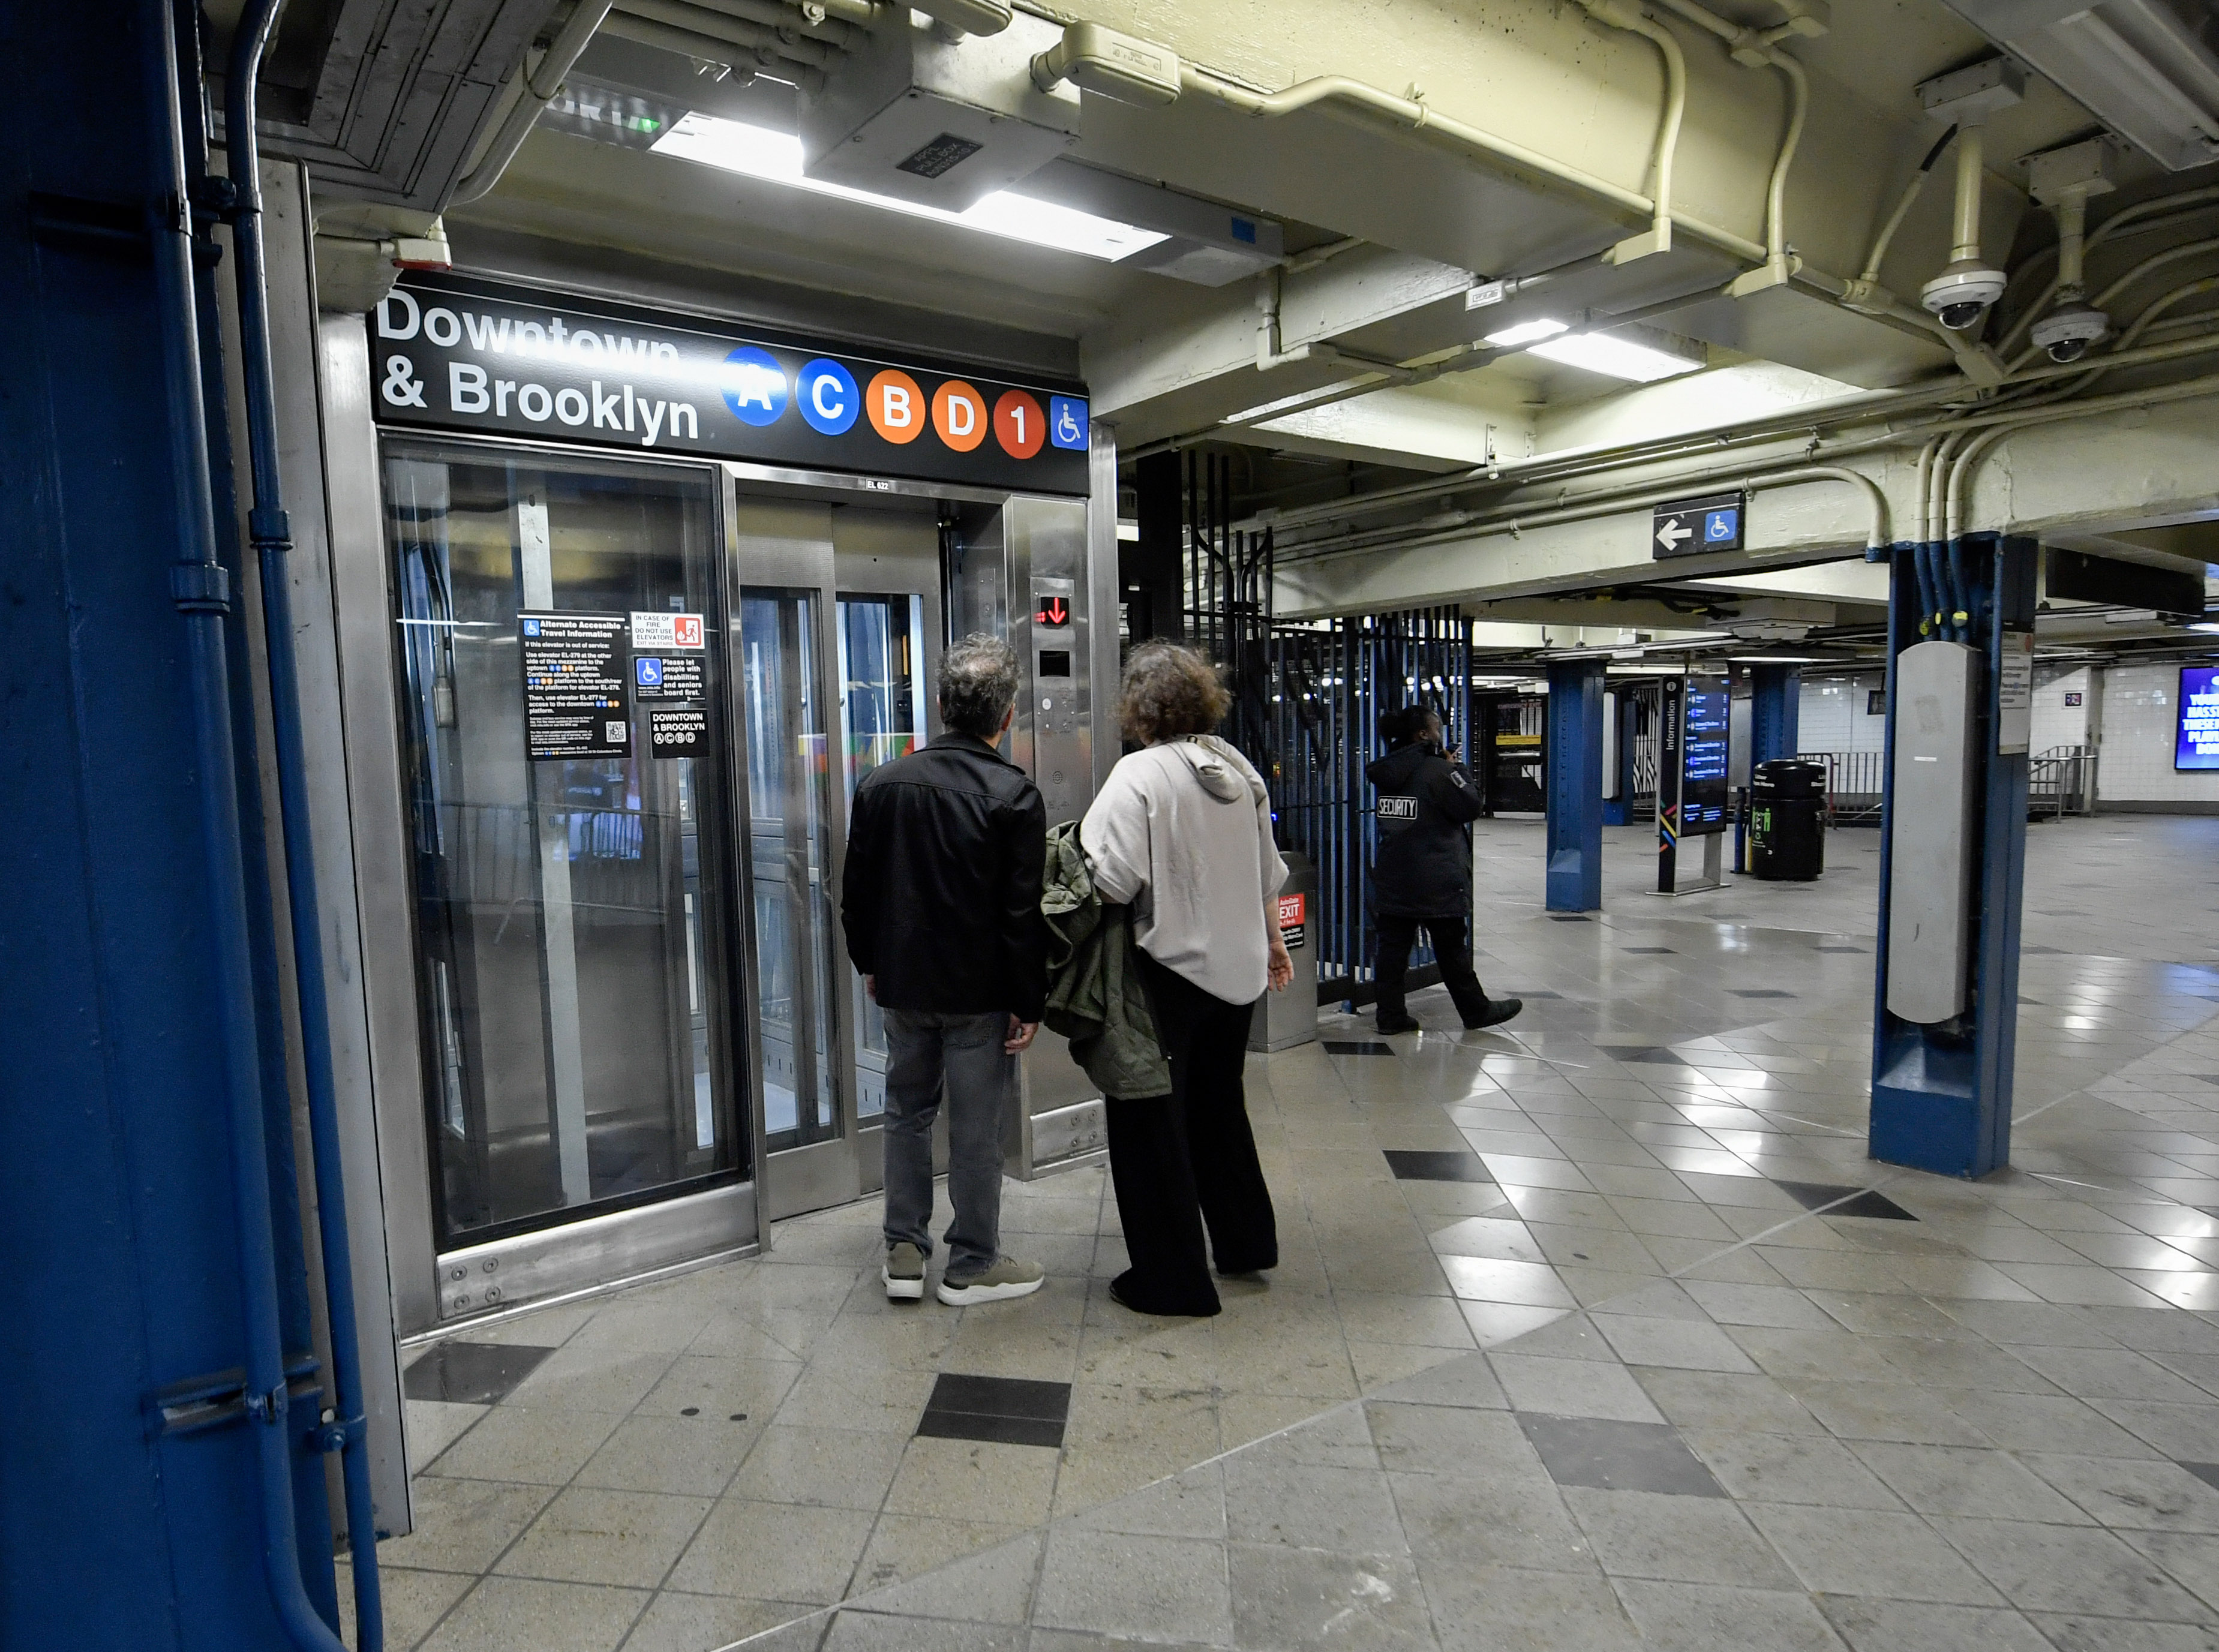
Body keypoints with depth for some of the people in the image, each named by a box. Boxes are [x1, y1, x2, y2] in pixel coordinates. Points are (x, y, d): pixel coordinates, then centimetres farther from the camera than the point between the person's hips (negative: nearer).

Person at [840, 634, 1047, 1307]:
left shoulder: (882, 783, 1)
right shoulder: (1014, 795, -15)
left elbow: (857, 890, 8)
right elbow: (1023, 912, -15)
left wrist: (871, 962, 20)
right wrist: (1029, 1003, -7)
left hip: (902, 982, 5)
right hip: (980, 991, -4)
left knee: (907, 1113, 18)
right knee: (977, 1129, 7)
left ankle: (904, 1251, 26)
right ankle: (972, 1265, 20)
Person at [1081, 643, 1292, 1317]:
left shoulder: (1139, 773, -16)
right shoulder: (1238, 768, 5)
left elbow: (1114, 879, -25)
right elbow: (1268, 872, 14)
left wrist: (1080, 848, -5)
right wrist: (1271, 940, 27)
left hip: (1170, 971, -7)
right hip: (1236, 966, 8)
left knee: (1149, 1120, 6)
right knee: (1220, 1106, 23)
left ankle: (1172, 1278, 15)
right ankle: (1245, 1244, 37)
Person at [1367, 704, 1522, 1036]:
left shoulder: (1387, 771, 7)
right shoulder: (1437, 770, -15)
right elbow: (1471, 807, -9)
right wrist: (1457, 769, 2)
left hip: (1392, 880, 6)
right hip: (1437, 884, -6)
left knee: (1393, 946, 6)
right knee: (1452, 949, 6)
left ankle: (1391, 1015, 9)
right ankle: (1476, 1011, 20)